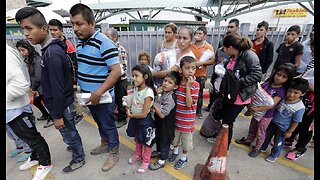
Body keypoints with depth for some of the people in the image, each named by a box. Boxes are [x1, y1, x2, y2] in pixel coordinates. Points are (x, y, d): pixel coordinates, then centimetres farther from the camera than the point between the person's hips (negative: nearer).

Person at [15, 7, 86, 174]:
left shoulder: (52, 53, -26)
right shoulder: (51, 49, 5)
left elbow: (58, 89, -26)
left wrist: (58, 115, -19)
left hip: (61, 105, -9)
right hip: (62, 102, 9)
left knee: (69, 135, 11)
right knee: (70, 132, 26)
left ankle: (78, 159, 32)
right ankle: (76, 147, 47)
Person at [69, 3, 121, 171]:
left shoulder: (104, 43, -20)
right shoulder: (80, 42, 7)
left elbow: (116, 71, -25)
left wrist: (98, 93, -27)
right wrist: (77, 84, 9)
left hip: (102, 97, -8)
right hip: (88, 95, 8)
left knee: (108, 125, 10)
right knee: (99, 123, 24)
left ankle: (114, 152, 32)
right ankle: (105, 144, 47)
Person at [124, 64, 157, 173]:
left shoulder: (148, 92, -29)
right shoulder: (135, 88, -6)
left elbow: (144, 114, -25)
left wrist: (130, 115, -13)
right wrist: (128, 109, -8)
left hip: (144, 121, -7)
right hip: (134, 118, 7)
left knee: (146, 142, 16)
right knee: (137, 139, 28)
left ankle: (146, 162, 39)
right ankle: (138, 155, 53)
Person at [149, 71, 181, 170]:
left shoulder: (171, 98, -29)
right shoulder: (162, 92, -3)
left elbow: (162, 114, -30)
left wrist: (153, 104, -24)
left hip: (166, 125, -8)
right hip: (159, 122, 8)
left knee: (164, 141, 13)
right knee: (158, 138, 27)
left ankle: (162, 161, 34)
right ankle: (159, 152, 54)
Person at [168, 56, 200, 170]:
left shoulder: (195, 85, -18)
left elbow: (189, 104, -26)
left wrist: (188, 86, -29)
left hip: (187, 120, -4)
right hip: (176, 117, 4)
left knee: (186, 140, 17)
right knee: (175, 136, 25)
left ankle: (184, 158, 43)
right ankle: (175, 151, 53)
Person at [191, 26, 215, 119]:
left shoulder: (208, 46, -4)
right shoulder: (190, 45, 5)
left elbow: (212, 60, -8)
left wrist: (201, 63, -20)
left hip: (201, 75, -2)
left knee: (199, 93, 9)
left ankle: (199, 111, 26)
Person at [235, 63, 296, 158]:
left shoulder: (281, 91, -21)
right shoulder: (267, 83, -6)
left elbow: (271, 105, -27)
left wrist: (256, 109, -30)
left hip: (266, 115, -5)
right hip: (257, 111, 5)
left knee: (260, 133, 14)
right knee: (252, 128, 24)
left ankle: (257, 148, 35)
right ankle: (248, 140, 46)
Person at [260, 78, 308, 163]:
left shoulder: (300, 108, -26)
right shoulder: (284, 97, -14)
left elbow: (295, 121, -15)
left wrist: (289, 132, -7)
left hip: (282, 128, -5)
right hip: (273, 122, 5)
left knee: (278, 142, 17)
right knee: (267, 136, 23)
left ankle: (274, 155, 42)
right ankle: (262, 148, 47)